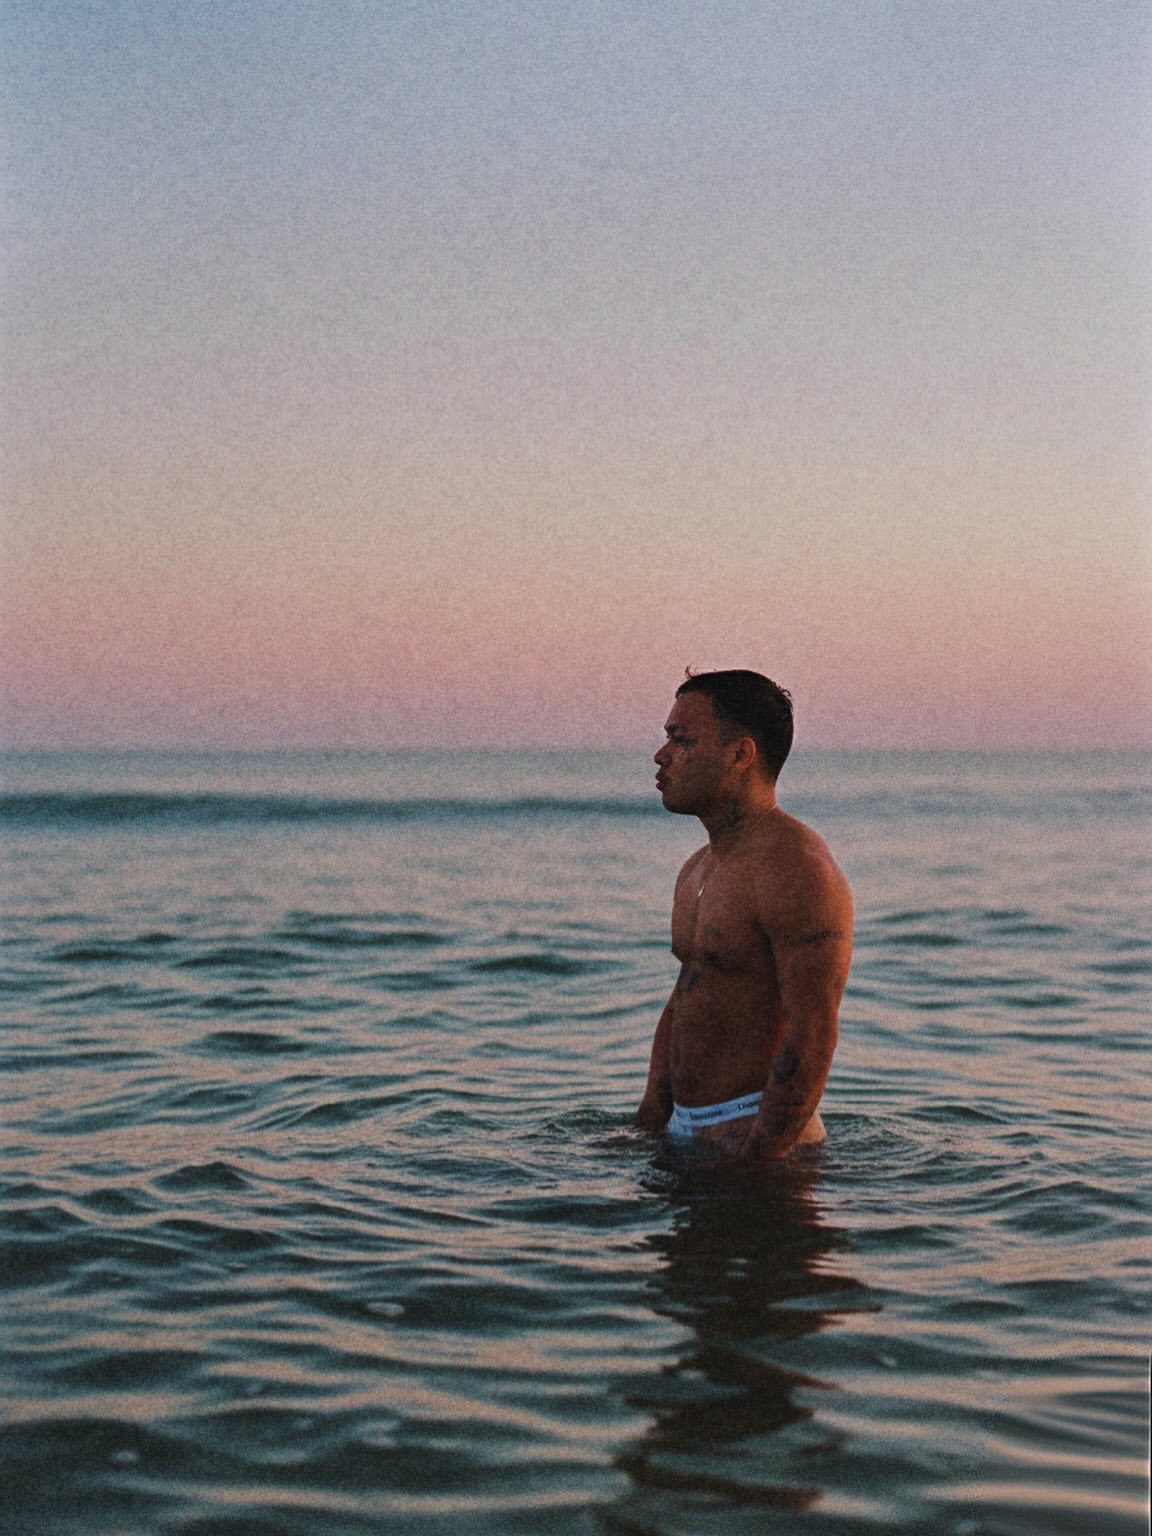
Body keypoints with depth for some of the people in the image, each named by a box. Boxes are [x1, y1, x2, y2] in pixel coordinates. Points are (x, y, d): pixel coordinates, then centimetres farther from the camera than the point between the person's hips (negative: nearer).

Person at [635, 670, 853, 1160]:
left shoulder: (798, 871, -17)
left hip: (760, 1138, -9)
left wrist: (756, 1164, -24)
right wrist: (645, 1135, 16)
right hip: (688, 1130, 9)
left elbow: (813, 1036, -22)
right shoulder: (698, 870, 14)